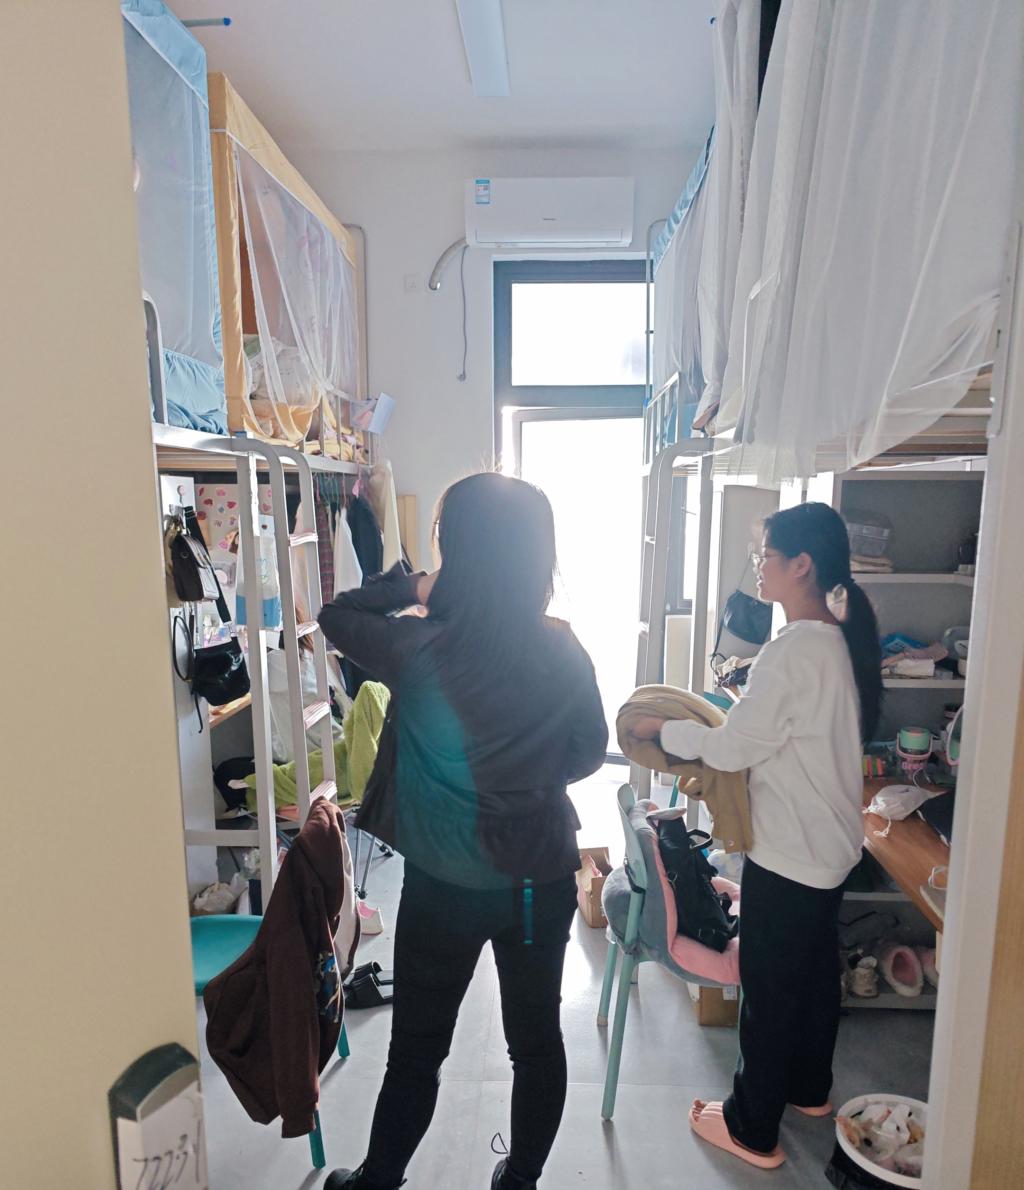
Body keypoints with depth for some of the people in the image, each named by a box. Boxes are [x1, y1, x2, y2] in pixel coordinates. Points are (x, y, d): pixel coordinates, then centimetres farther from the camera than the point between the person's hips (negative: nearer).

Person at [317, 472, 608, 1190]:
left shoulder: (417, 651, -21)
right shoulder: (564, 653, -14)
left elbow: (335, 616, -2)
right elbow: (589, 752, 1)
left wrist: (411, 587, 2)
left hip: (443, 886, -2)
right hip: (543, 879, 3)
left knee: (417, 1048, 20)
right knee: (537, 1037, 23)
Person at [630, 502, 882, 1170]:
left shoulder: (794, 650, -27)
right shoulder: (844, 639, 2)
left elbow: (734, 749, -22)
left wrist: (663, 730, -8)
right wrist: (722, 721, 6)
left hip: (789, 852, -9)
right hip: (832, 841, 9)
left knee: (769, 987, 9)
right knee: (816, 969, 25)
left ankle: (754, 1131, 30)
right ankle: (809, 1088, 48)